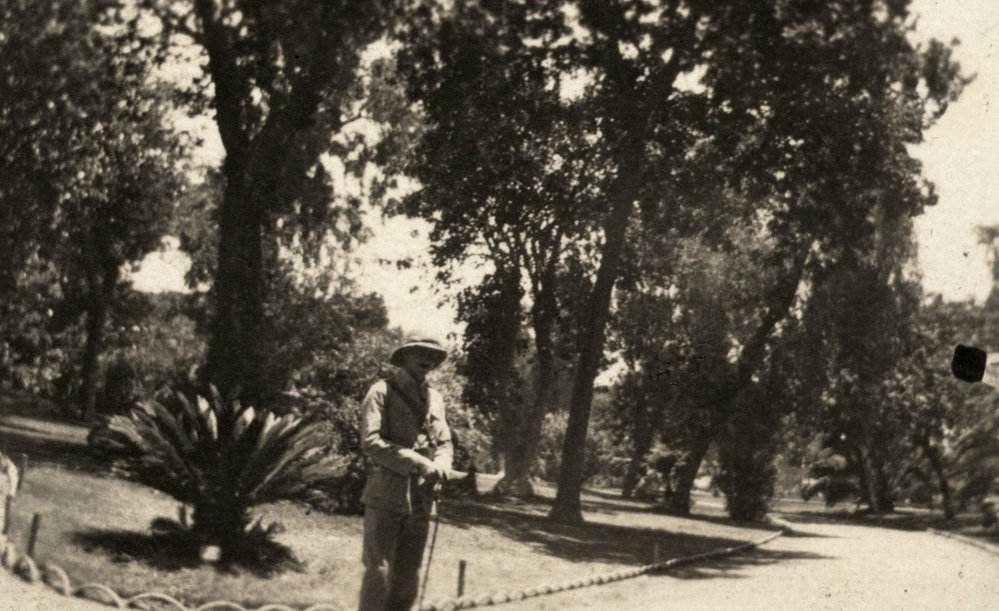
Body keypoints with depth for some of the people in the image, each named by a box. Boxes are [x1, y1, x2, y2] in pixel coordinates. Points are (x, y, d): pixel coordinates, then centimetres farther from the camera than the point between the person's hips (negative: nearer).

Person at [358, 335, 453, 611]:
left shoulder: (435, 398, 16)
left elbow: (444, 443, 18)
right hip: (386, 495, -6)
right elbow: (371, 441, -13)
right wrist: (417, 463, -20)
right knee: (378, 570, -7)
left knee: (408, 575, 10)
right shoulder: (382, 392, -3)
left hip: (421, 498, 6)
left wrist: (440, 467, -5)